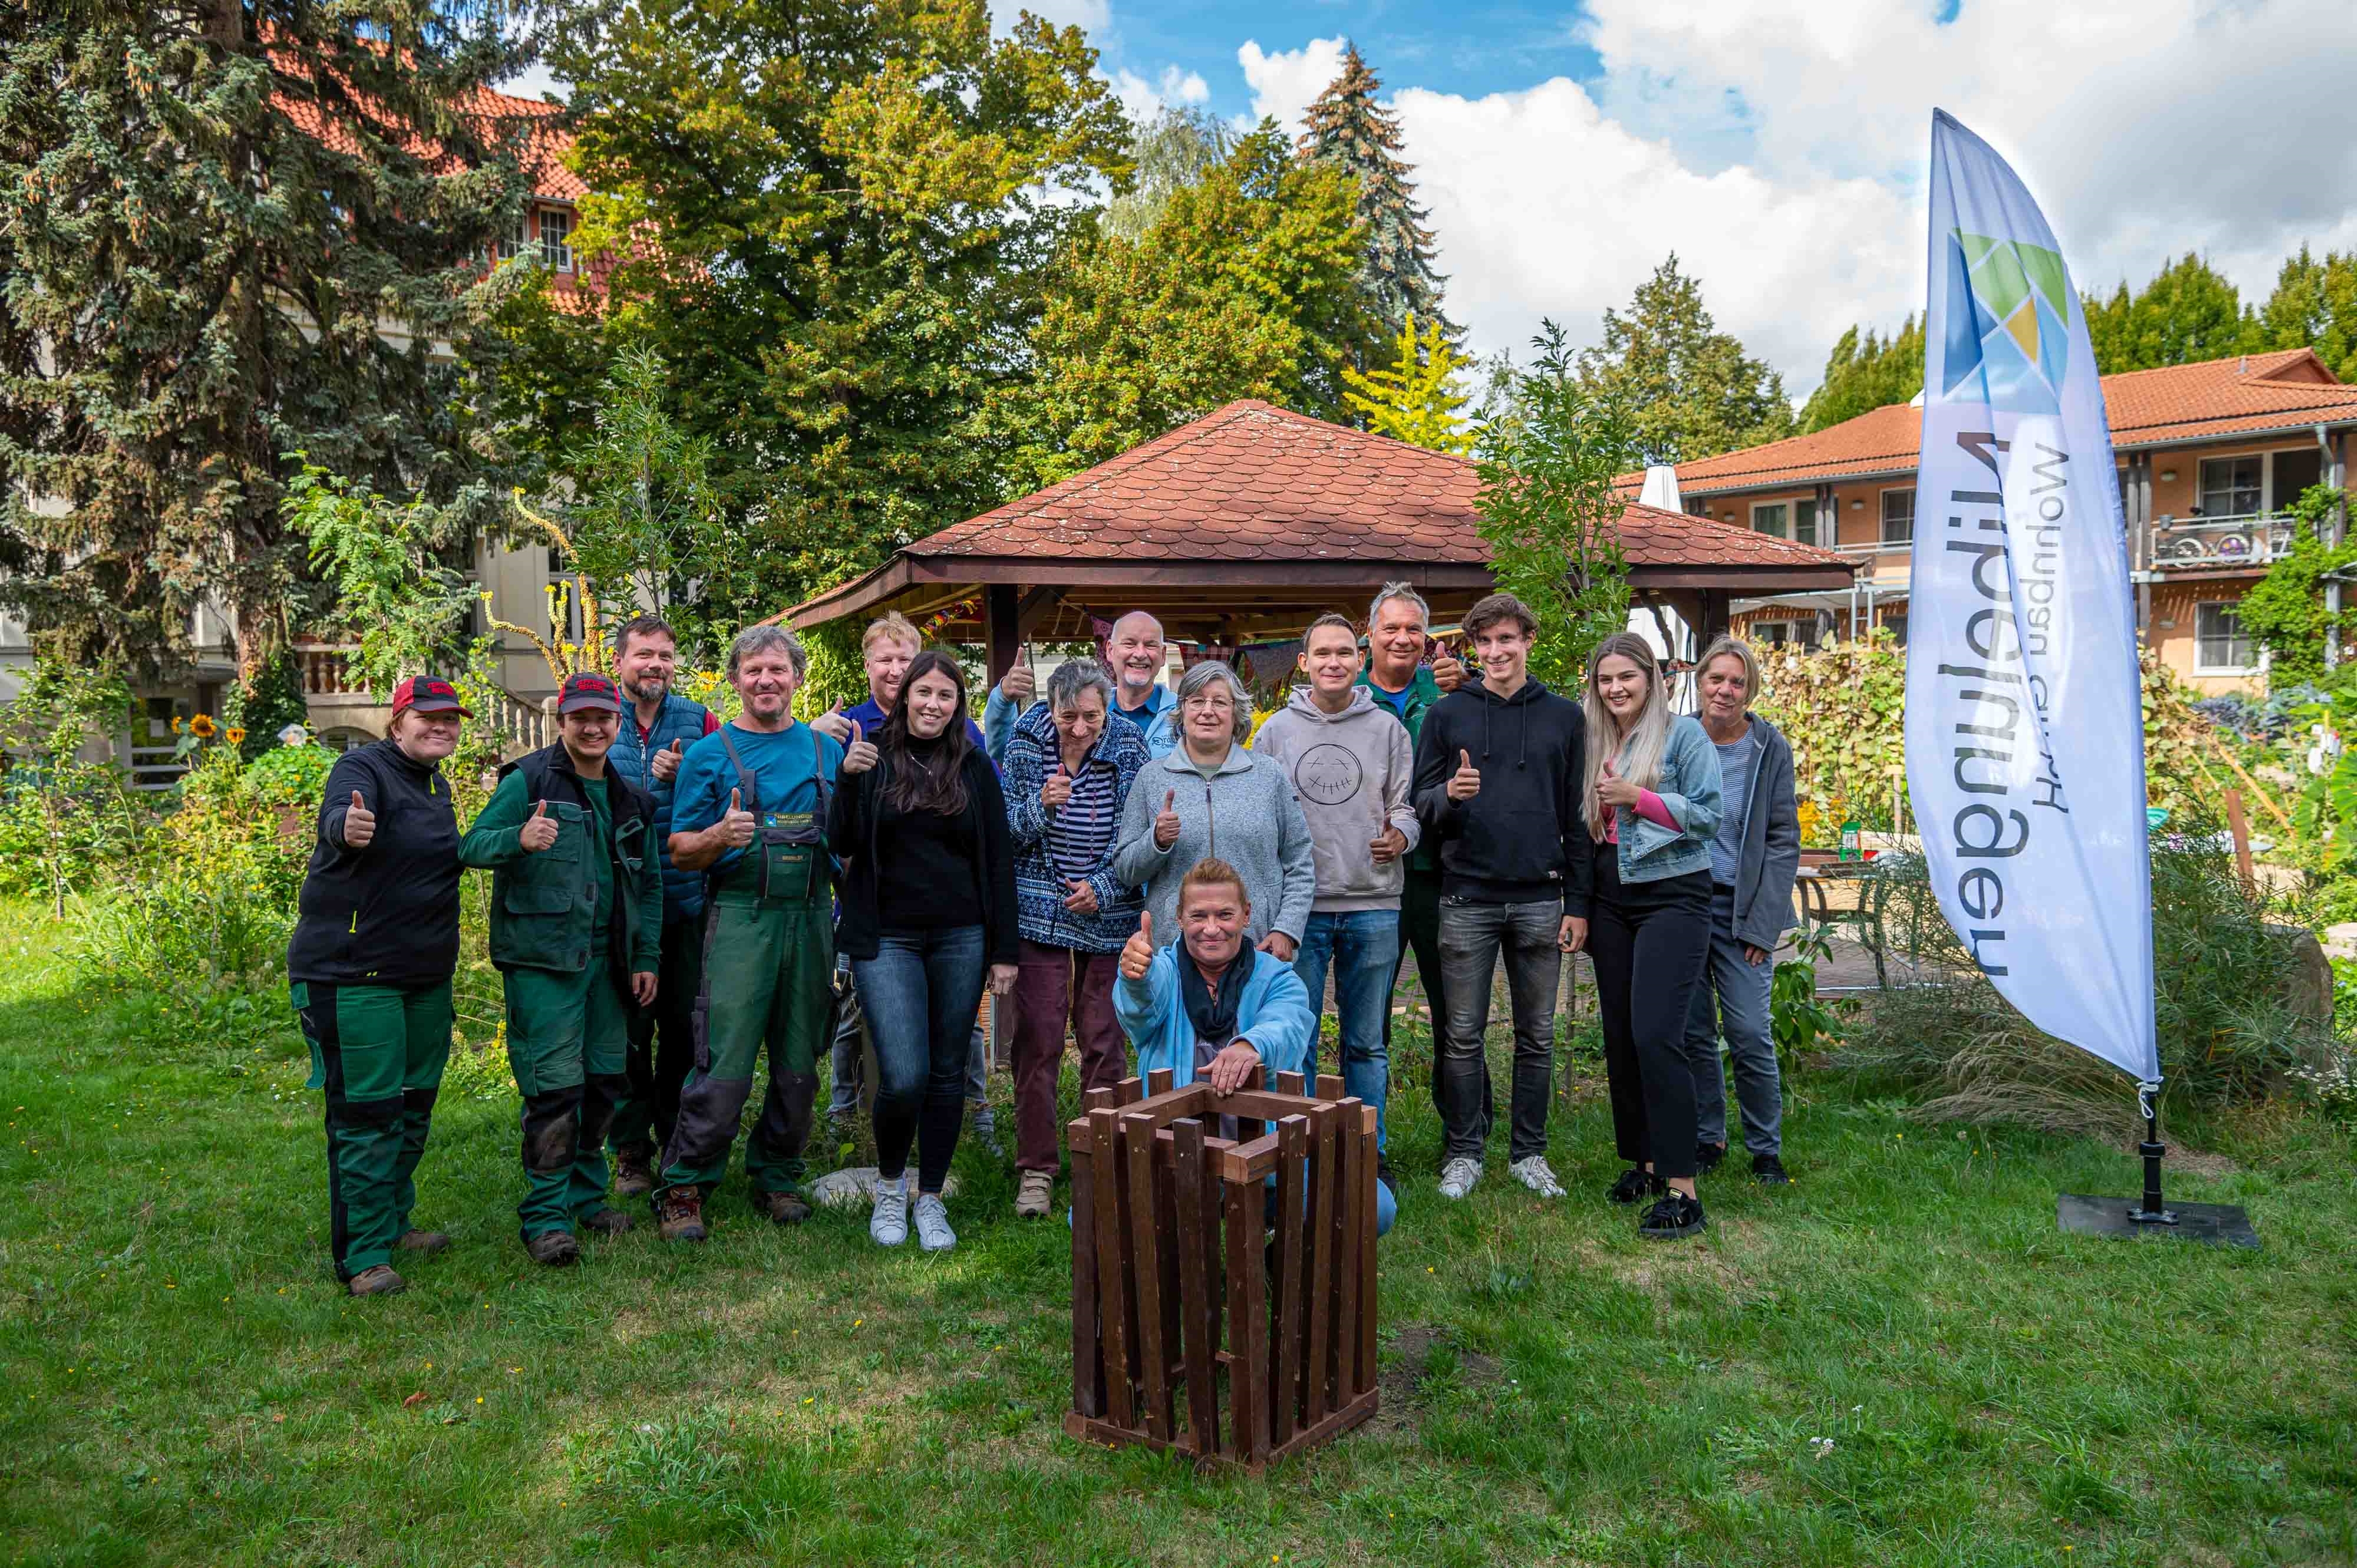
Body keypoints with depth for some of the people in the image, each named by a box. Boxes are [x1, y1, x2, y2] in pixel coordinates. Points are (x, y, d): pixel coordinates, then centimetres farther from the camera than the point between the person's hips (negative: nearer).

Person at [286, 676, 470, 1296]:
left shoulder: (436, 783, 12)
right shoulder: (365, 767, -12)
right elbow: (335, 820, -35)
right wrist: (347, 828, -55)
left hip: (424, 975, 8)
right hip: (353, 972, -8)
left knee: (414, 1105, 16)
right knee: (366, 1112, -6)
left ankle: (393, 1223, 31)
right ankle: (361, 1256, 2)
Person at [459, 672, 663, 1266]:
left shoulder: (630, 798, 15)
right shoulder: (527, 780, -3)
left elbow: (649, 884, 19)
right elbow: (471, 845, -10)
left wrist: (647, 958, 13)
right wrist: (520, 839, -31)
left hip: (606, 961, 6)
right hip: (542, 960, -6)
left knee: (604, 1082, 11)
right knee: (554, 1086, -9)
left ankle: (586, 1196, 27)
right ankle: (546, 1217, 0)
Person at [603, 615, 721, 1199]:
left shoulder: (701, 722, 4)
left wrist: (684, 779, -18)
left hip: (688, 902, 1)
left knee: (684, 1023, 8)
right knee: (629, 1025, 6)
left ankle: (680, 1143, 23)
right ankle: (631, 1148, 19)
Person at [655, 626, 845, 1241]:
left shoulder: (827, 750, 13)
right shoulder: (710, 753, 4)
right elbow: (680, 852, 0)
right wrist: (722, 836, -18)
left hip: (812, 918, 4)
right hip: (741, 918, -3)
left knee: (799, 1064, 9)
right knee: (724, 1066, -7)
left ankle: (776, 1178, 23)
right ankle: (683, 1188, 6)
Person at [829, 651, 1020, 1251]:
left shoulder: (974, 767, 6)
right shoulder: (872, 758, 2)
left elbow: (998, 860, 7)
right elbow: (841, 845, -3)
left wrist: (1004, 950, 3)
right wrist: (848, 778, -17)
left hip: (960, 939, 2)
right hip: (887, 937, -2)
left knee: (948, 1073, 7)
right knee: (904, 1077, -11)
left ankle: (930, 1199, 23)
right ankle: (889, 1188, 16)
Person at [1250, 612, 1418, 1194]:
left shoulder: (1387, 728, 7)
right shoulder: (1276, 730, 6)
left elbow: (1406, 805, 9)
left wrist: (1401, 836, -14)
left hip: (1374, 907, 1)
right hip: (1299, 907, 0)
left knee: (1367, 1041, 9)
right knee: (1295, 1039, 4)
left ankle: (1368, 1153, 20)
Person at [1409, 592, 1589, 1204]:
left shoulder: (1564, 717, 8)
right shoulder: (1446, 715, 5)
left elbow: (1575, 817, 8)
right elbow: (1421, 805, 5)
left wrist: (1577, 904, 3)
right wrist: (1450, 795, -18)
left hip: (1540, 901, 1)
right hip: (1467, 900, -1)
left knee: (1537, 1035, 8)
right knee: (1462, 1036, 3)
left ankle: (1529, 1152, 21)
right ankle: (1463, 1152, 15)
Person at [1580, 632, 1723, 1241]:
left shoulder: (1683, 733, -3)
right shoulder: (1595, 741, 13)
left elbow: (1709, 816, -8)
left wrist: (1635, 796, -15)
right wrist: (1581, 908, 9)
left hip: (1672, 896, -6)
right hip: (1610, 901, 6)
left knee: (1656, 1035, -16)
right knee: (1619, 1037, 9)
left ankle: (1682, 1190, -12)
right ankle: (1644, 1160, 23)